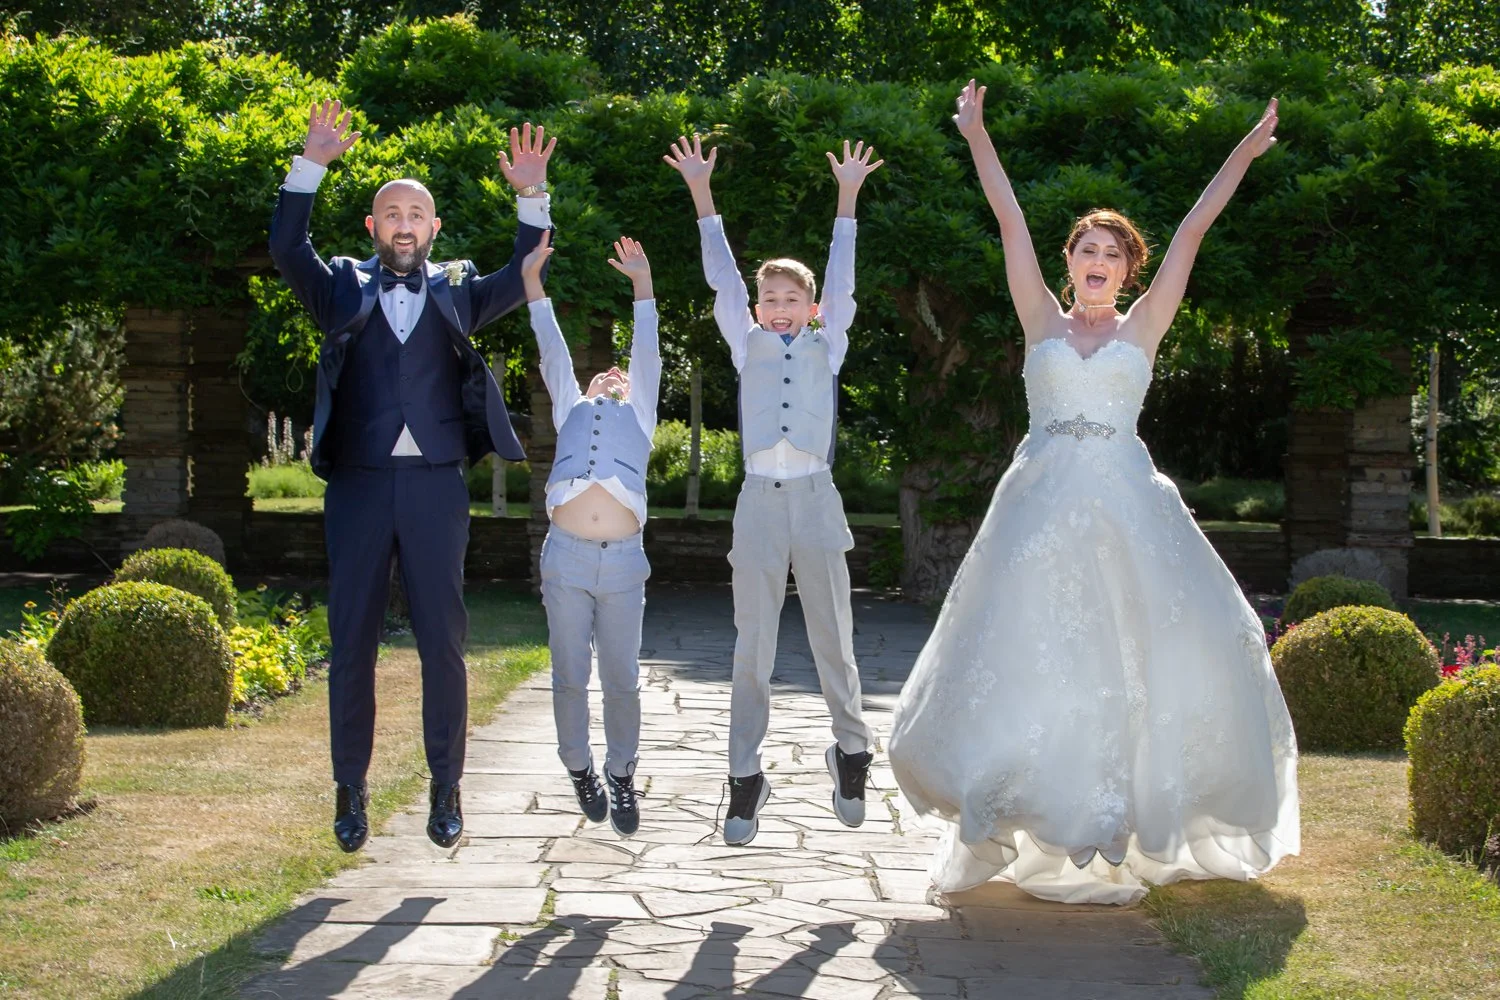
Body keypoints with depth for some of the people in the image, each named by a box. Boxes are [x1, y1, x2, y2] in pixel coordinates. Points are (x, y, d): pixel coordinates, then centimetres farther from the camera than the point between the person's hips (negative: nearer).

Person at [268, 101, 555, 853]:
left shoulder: (457, 291, 14)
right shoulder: (343, 289, 11)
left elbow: (523, 280, 3)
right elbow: (287, 249, -4)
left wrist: (532, 197, -11)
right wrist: (312, 163, -15)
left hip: (436, 487, 0)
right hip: (358, 485, 0)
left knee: (443, 643, 1)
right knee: (352, 644, 3)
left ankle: (445, 789, 10)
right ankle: (350, 791, 13)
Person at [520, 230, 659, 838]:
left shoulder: (638, 417, 22)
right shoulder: (571, 412, 23)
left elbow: (646, 356, 17)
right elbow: (553, 353, 20)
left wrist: (642, 285, 11)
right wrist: (532, 283, 15)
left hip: (623, 562, 0)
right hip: (566, 559, 1)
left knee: (622, 679, 1)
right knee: (570, 677, 3)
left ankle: (621, 774, 15)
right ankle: (580, 770, 19)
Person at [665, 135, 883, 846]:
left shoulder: (827, 346, 12)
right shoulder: (749, 346, 13)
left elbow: (839, 282, 5)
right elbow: (723, 279, 8)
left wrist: (848, 197, -2)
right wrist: (701, 194, 1)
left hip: (816, 497, 0)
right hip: (759, 499, 1)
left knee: (832, 637, 4)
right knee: (752, 646, 0)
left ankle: (851, 750, 21)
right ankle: (745, 776, 3)